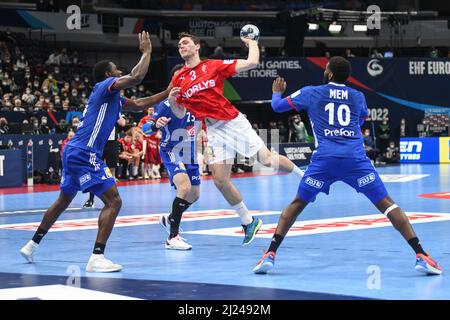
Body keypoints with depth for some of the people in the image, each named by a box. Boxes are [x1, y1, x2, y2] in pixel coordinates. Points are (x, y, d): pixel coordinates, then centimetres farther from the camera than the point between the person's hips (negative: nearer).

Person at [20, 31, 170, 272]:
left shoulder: (112, 96, 21)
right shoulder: (105, 86, -6)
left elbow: (138, 105, 31)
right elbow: (137, 77, -20)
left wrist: (168, 93, 26)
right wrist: (146, 52, -6)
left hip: (73, 151, 11)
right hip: (84, 154, -11)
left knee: (63, 201, 25)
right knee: (113, 201, -12)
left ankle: (32, 245, 33)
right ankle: (97, 258, -19)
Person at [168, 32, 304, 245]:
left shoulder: (214, 66, -1)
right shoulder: (178, 79, 9)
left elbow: (252, 63, -5)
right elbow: (180, 114, 14)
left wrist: (252, 43, 11)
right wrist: (172, 101, -6)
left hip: (233, 122, -3)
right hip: (213, 131, 3)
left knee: (266, 160, -12)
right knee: (220, 180, -4)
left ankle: (302, 174, 16)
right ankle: (248, 222, 11)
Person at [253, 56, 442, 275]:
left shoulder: (311, 93, 14)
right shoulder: (358, 97, 19)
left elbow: (277, 106, 25)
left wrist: (277, 92, 46)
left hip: (324, 159, 0)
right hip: (355, 158, 0)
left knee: (297, 204, 17)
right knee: (386, 204, 3)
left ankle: (270, 254, 7)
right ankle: (421, 255, -8)